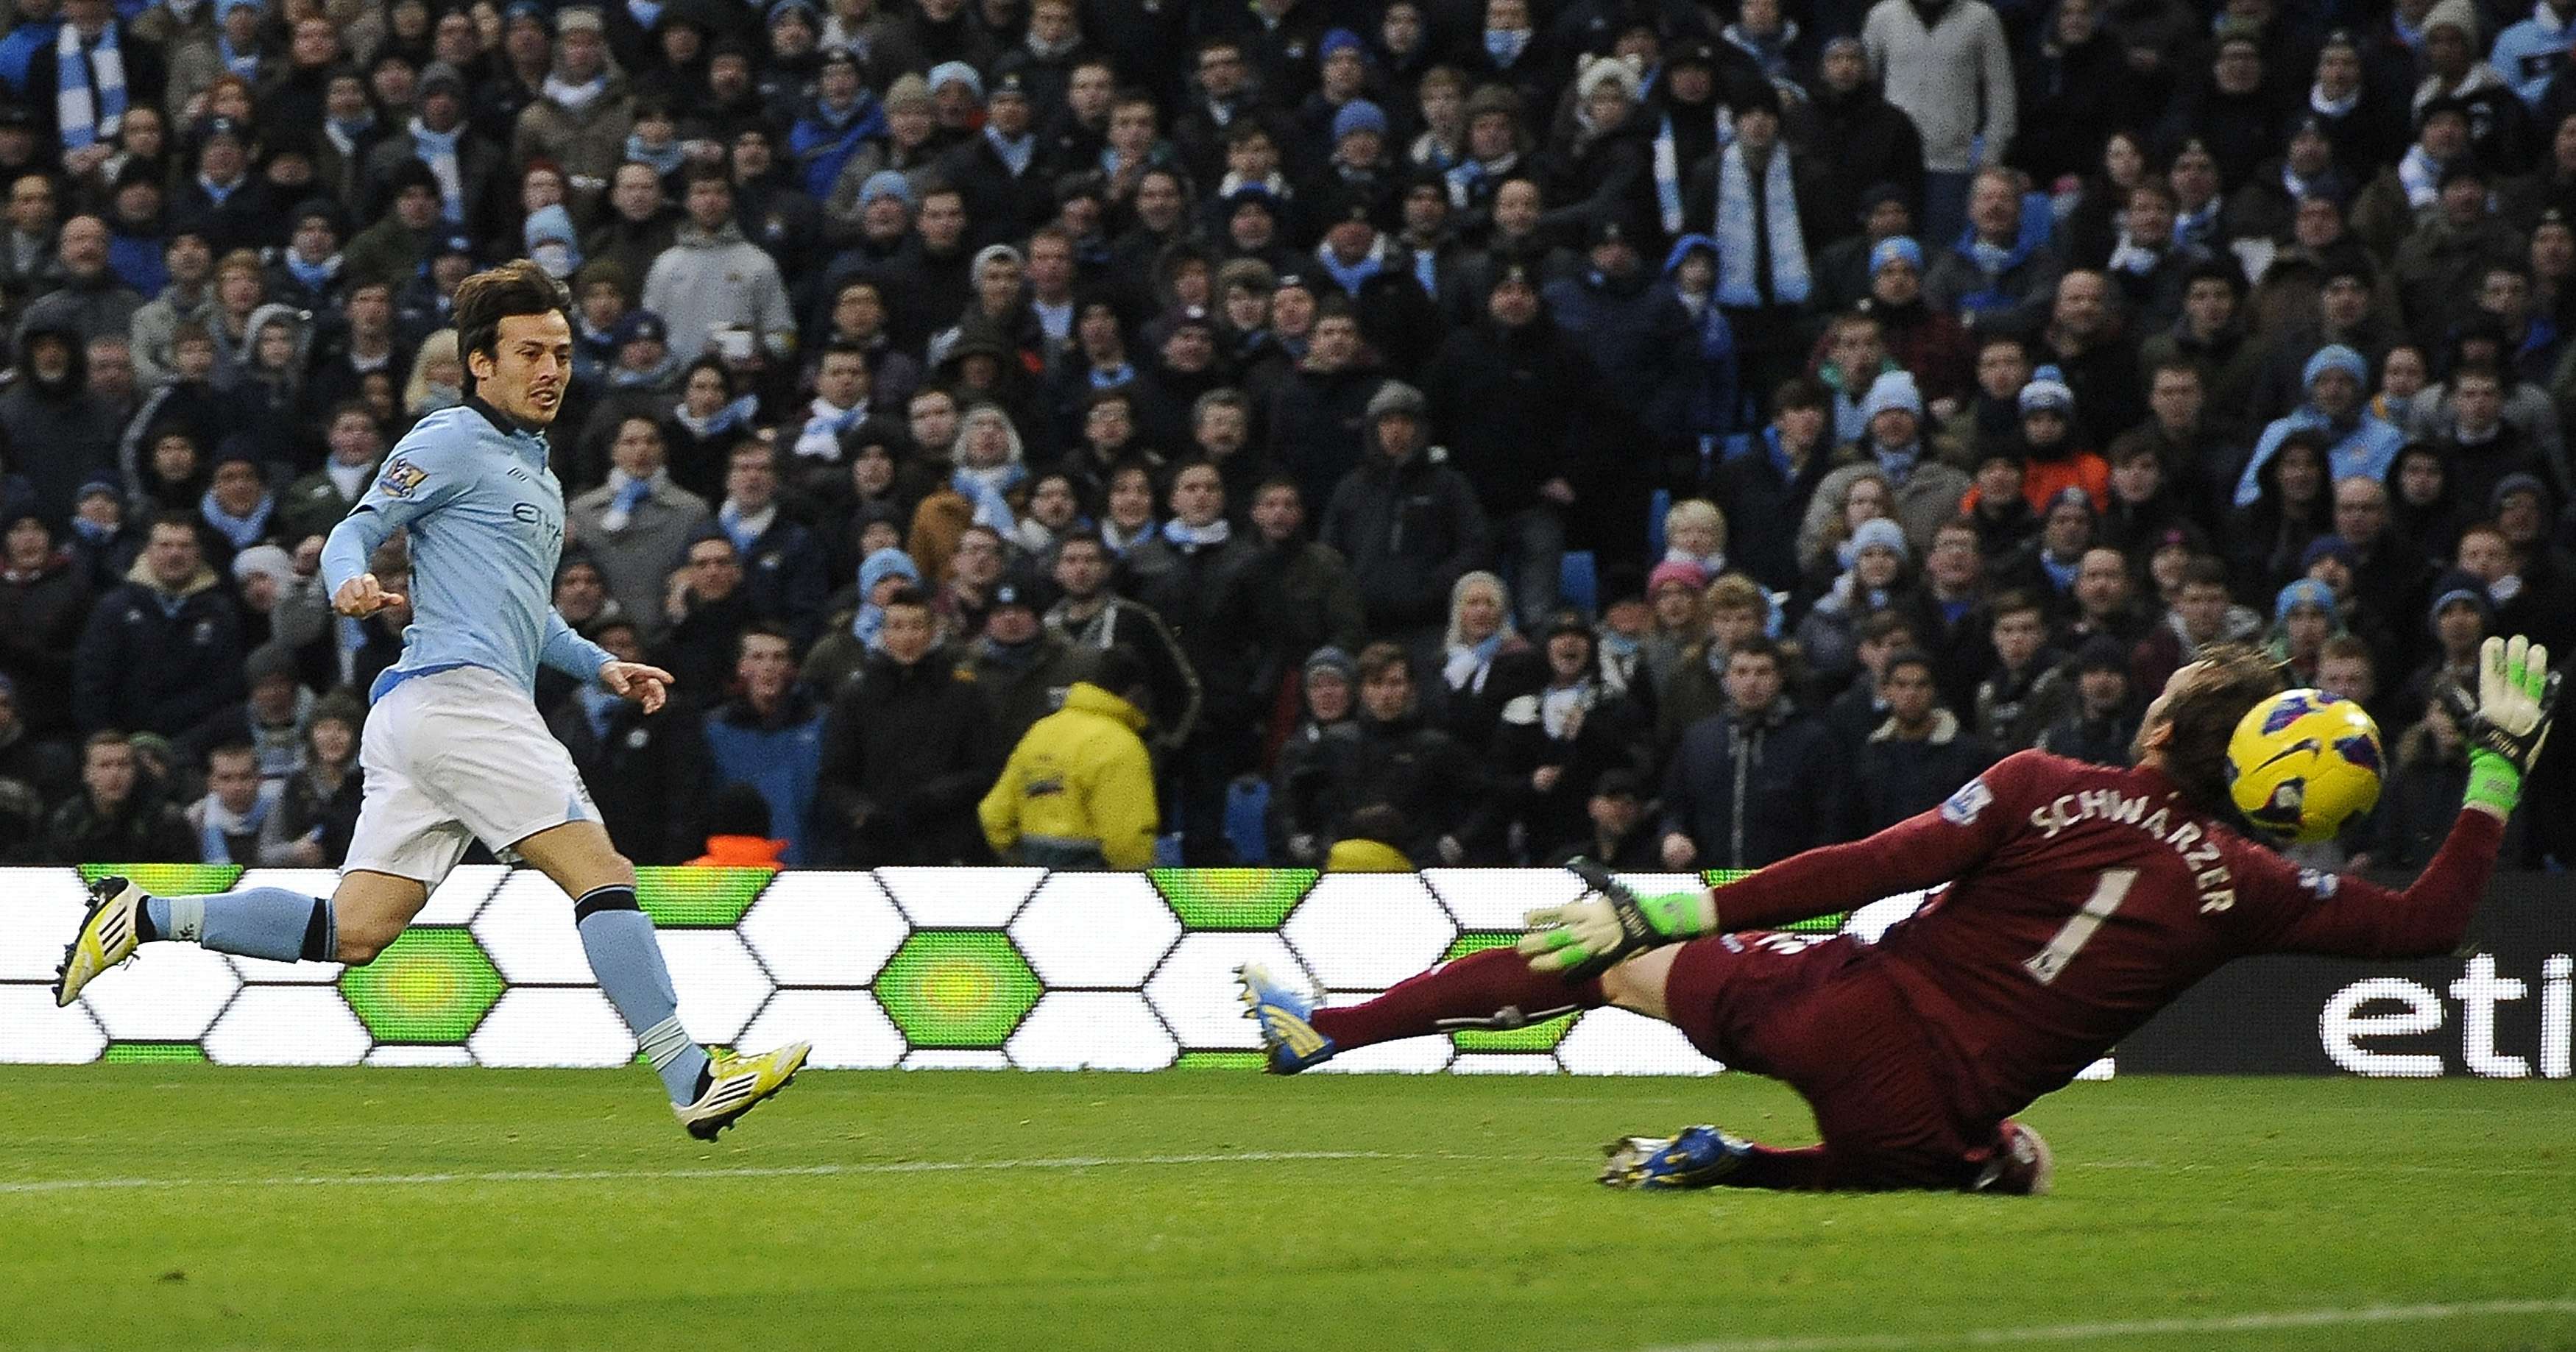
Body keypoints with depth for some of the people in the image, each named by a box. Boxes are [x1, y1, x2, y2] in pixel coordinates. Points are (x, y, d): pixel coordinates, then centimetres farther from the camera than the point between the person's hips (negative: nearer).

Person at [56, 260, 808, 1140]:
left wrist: (600, 666, 26)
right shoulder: (453, 443, -2)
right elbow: (354, 532, -7)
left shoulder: (534, 472, 27)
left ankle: (144, 917, 7)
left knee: (354, 931, 4)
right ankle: (693, 1084, -16)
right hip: (459, 695, -10)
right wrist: (352, 584, -28)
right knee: (600, 870, -13)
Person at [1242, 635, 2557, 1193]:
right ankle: (1730, 1166, 12)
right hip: (1934, 1117, 1)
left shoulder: (2043, 787, -4)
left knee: (1603, 956, 17)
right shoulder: (2243, 888, -1)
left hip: (1854, 1014, -1)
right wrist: (2496, 771, 15)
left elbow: (1874, 865, -9)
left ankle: (1324, 1025, 20)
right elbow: (2427, 924, 4)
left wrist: (1664, 909, -8)